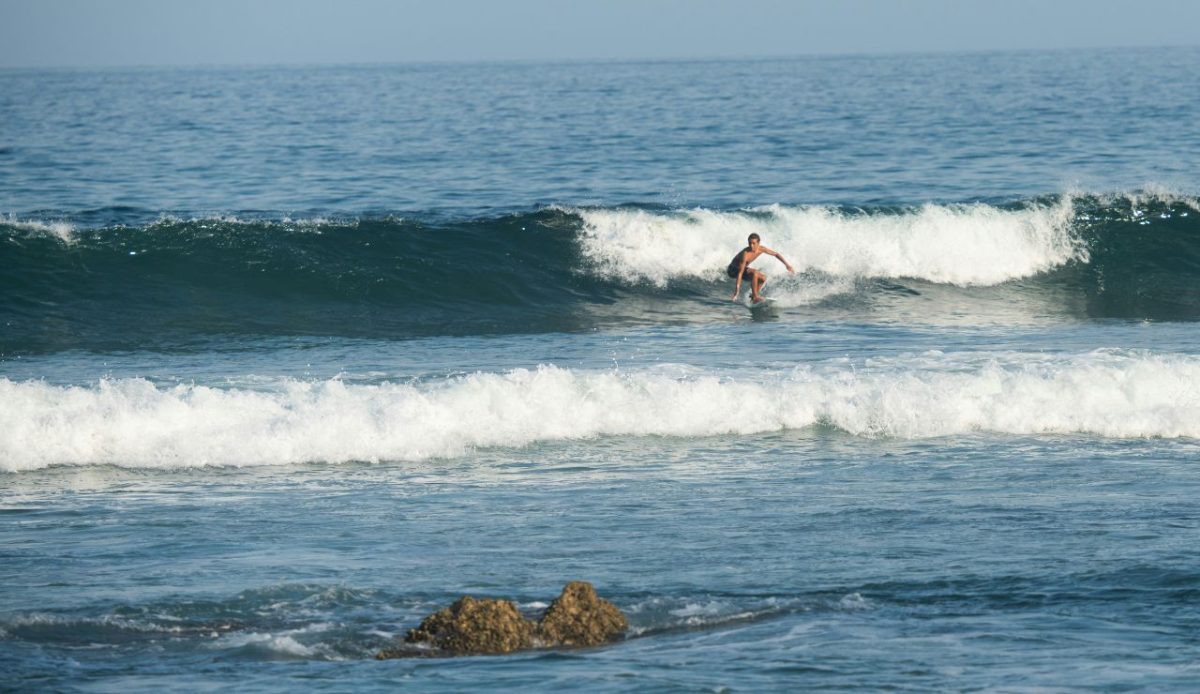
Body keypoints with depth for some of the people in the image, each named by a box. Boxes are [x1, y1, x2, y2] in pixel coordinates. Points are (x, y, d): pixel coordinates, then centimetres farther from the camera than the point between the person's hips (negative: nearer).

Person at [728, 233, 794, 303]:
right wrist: (737, 287, -40)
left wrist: (787, 265, 1)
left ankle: (753, 296, 3)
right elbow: (740, 272, -36)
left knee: (763, 278, 3)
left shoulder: (761, 249, -13)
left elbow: (776, 254, 2)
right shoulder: (745, 254, -34)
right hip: (733, 270, -8)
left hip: (742, 268, 8)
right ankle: (755, 297, -28)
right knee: (754, 273, -31)